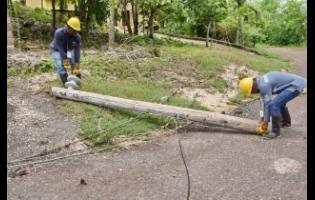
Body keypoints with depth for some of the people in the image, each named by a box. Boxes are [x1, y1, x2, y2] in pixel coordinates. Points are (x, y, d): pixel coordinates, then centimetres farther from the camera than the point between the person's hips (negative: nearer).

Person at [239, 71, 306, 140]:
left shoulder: (263, 85, -20)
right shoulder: (261, 82, 10)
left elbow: (268, 105, -14)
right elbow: (264, 102, 17)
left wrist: (265, 123, -3)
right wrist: (262, 119, 17)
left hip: (296, 85, -11)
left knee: (273, 105, -18)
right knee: (279, 101, 30)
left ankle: (275, 131, -4)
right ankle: (286, 121, 49)